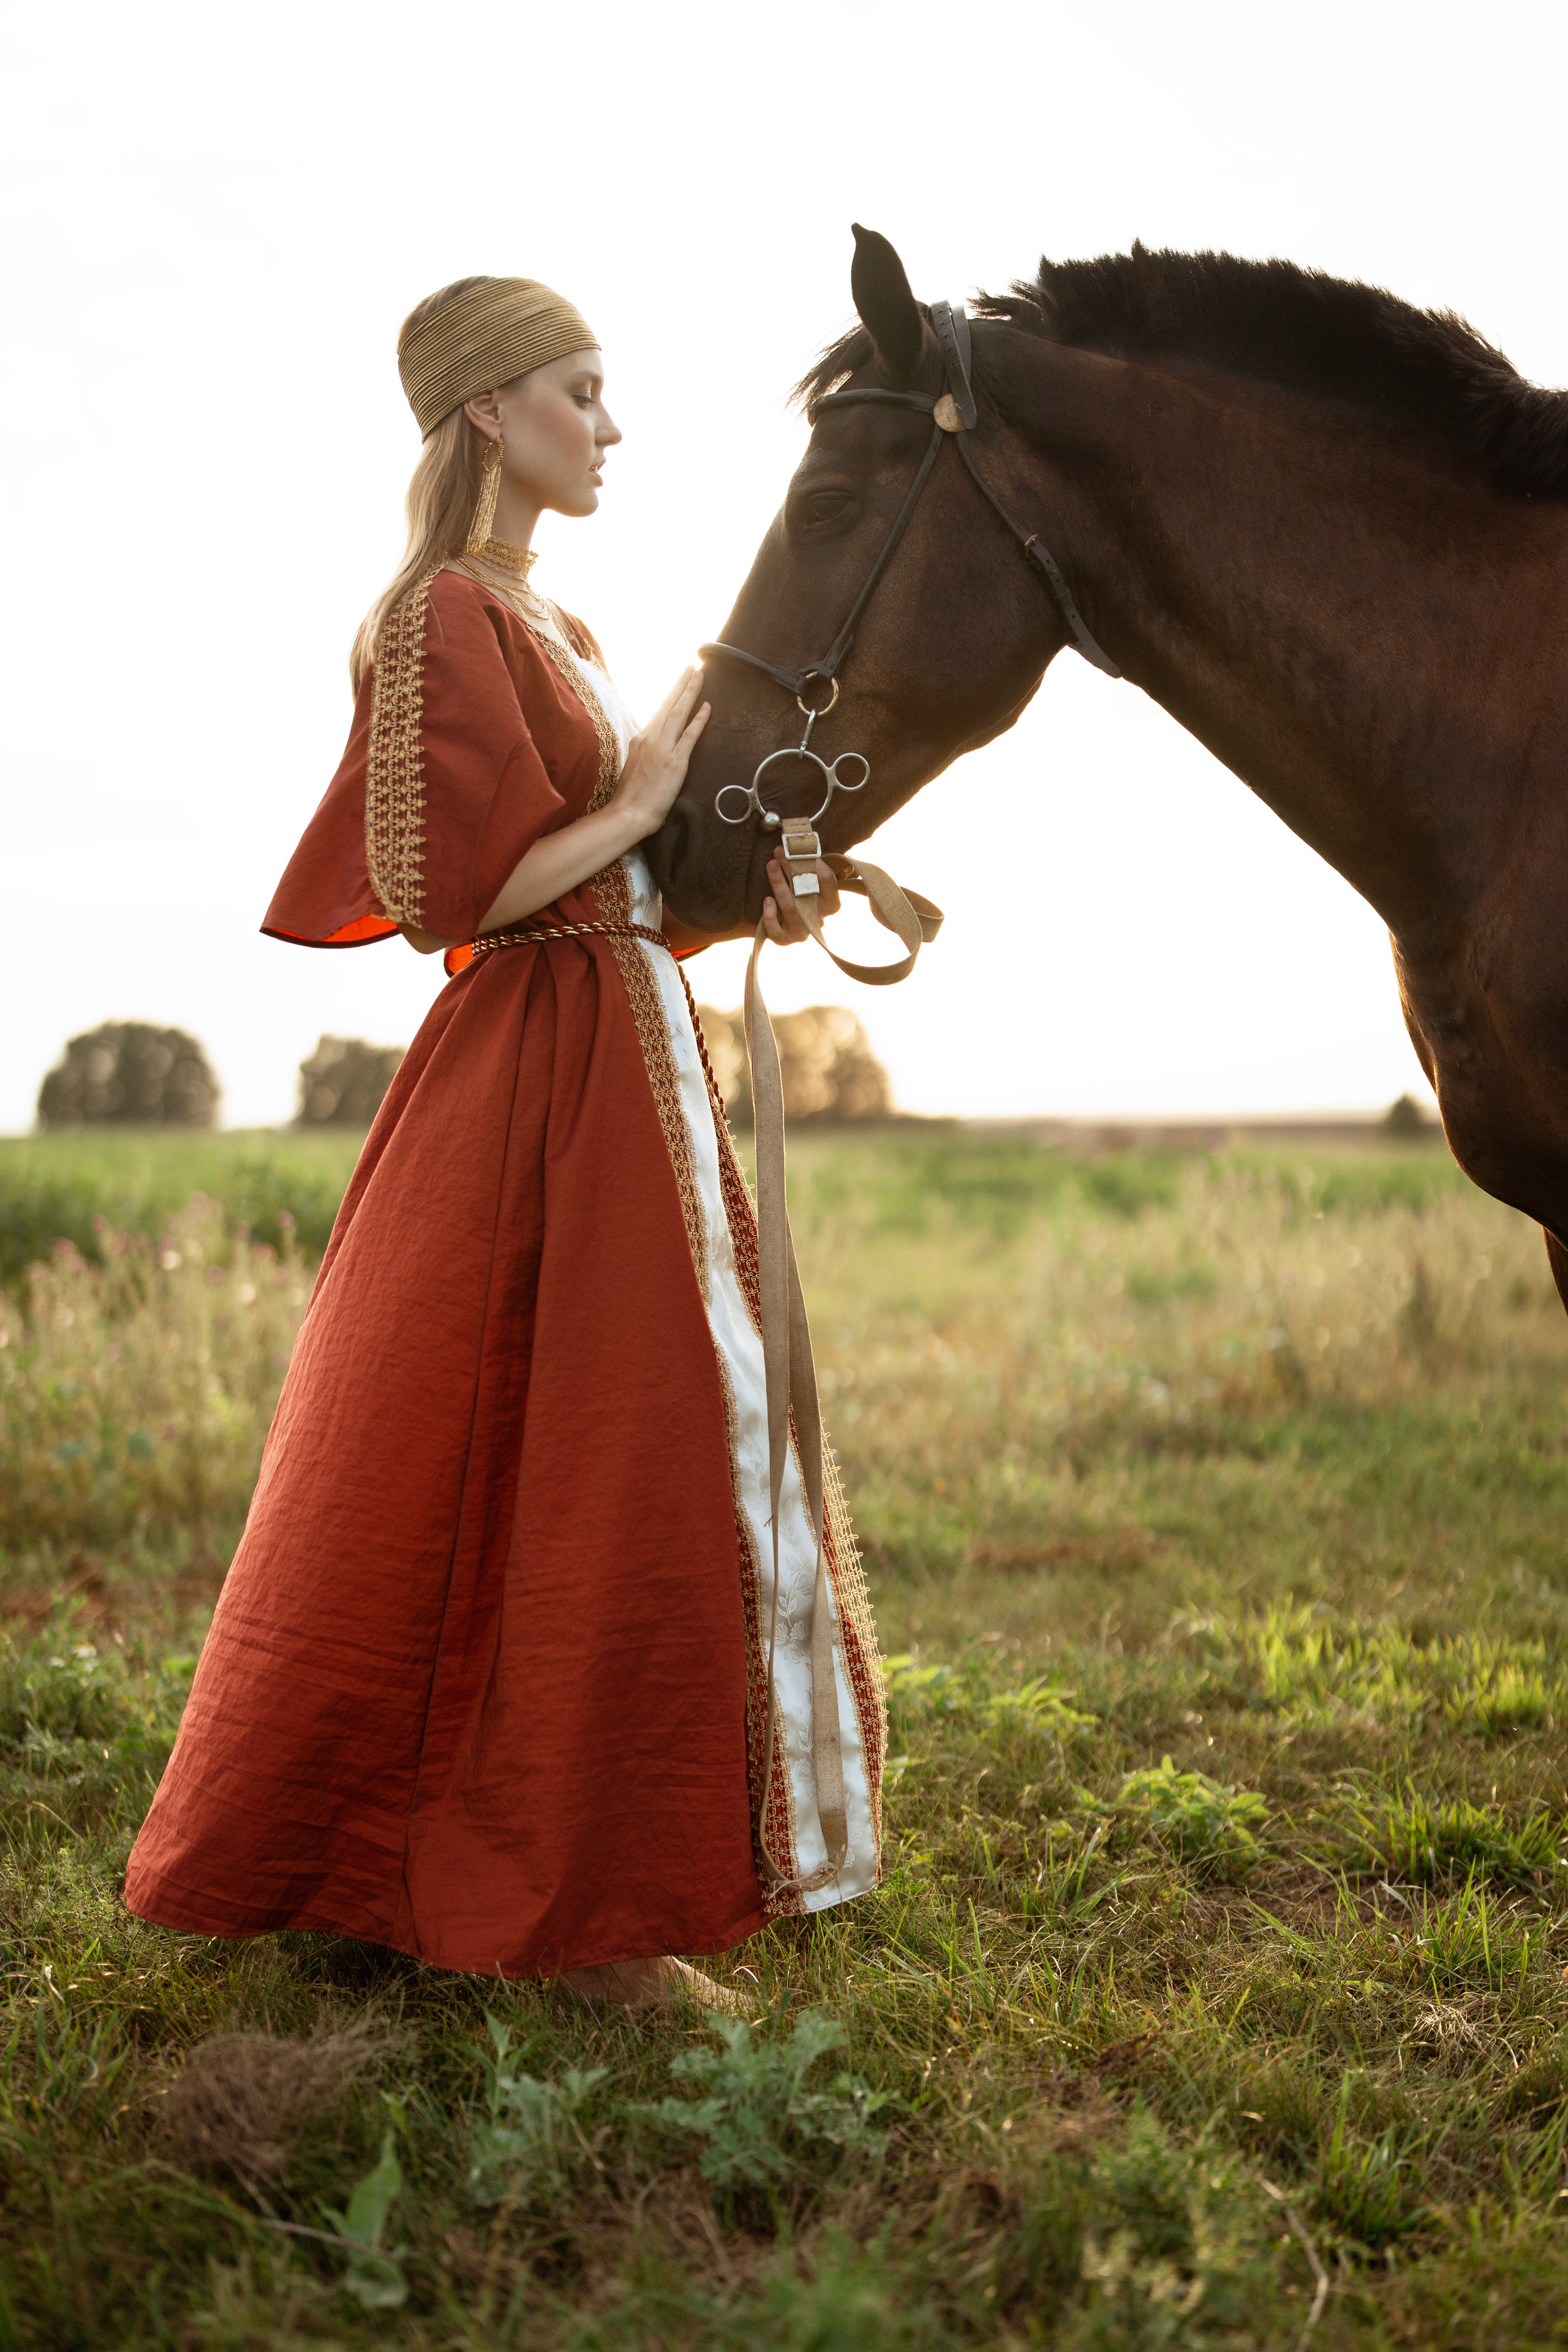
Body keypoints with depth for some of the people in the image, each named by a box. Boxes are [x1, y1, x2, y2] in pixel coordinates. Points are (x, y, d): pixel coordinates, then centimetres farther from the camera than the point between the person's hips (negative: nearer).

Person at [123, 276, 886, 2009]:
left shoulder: (559, 635, 18)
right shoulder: (444, 618, -10)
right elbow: (465, 887, -19)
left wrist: (741, 906, 4)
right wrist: (640, 805, -12)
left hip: (627, 1069, 10)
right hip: (535, 1089, -10)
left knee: (651, 1467, 14)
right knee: (568, 1484, -6)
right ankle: (556, 1907, 5)